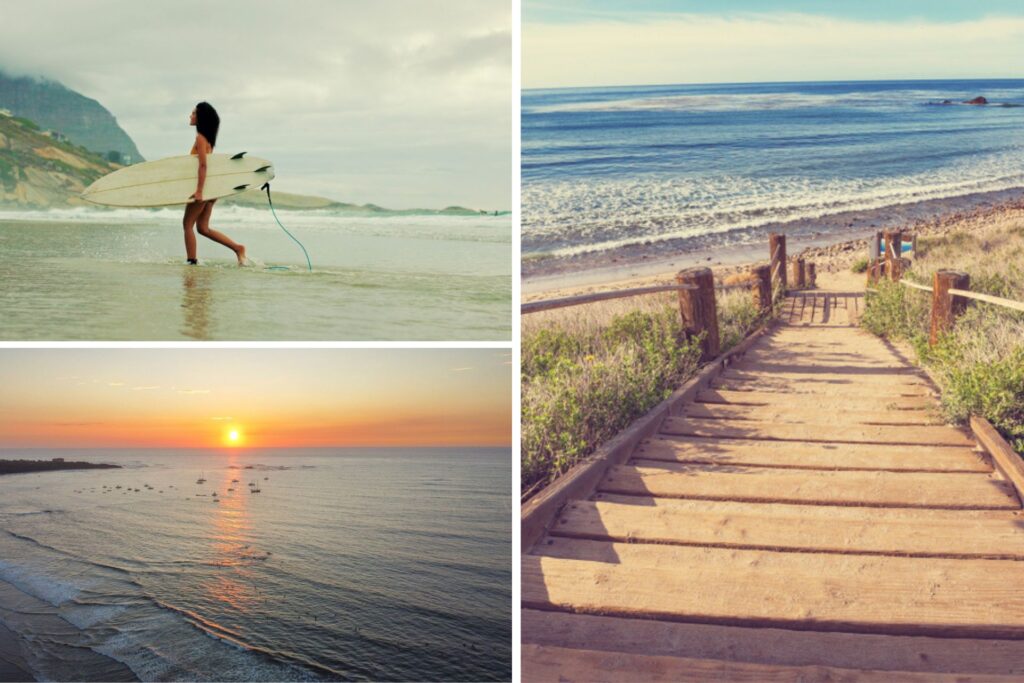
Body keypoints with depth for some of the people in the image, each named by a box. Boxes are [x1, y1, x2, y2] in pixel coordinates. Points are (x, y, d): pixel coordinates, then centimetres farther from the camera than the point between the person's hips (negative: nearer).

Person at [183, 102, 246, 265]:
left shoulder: (200, 137, -14)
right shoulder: (208, 137, 15)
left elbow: (203, 165, -23)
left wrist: (199, 190, -27)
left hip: (204, 186, -9)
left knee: (188, 224, 1)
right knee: (203, 228, 12)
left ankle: (192, 261, 3)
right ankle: (238, 248, 7)